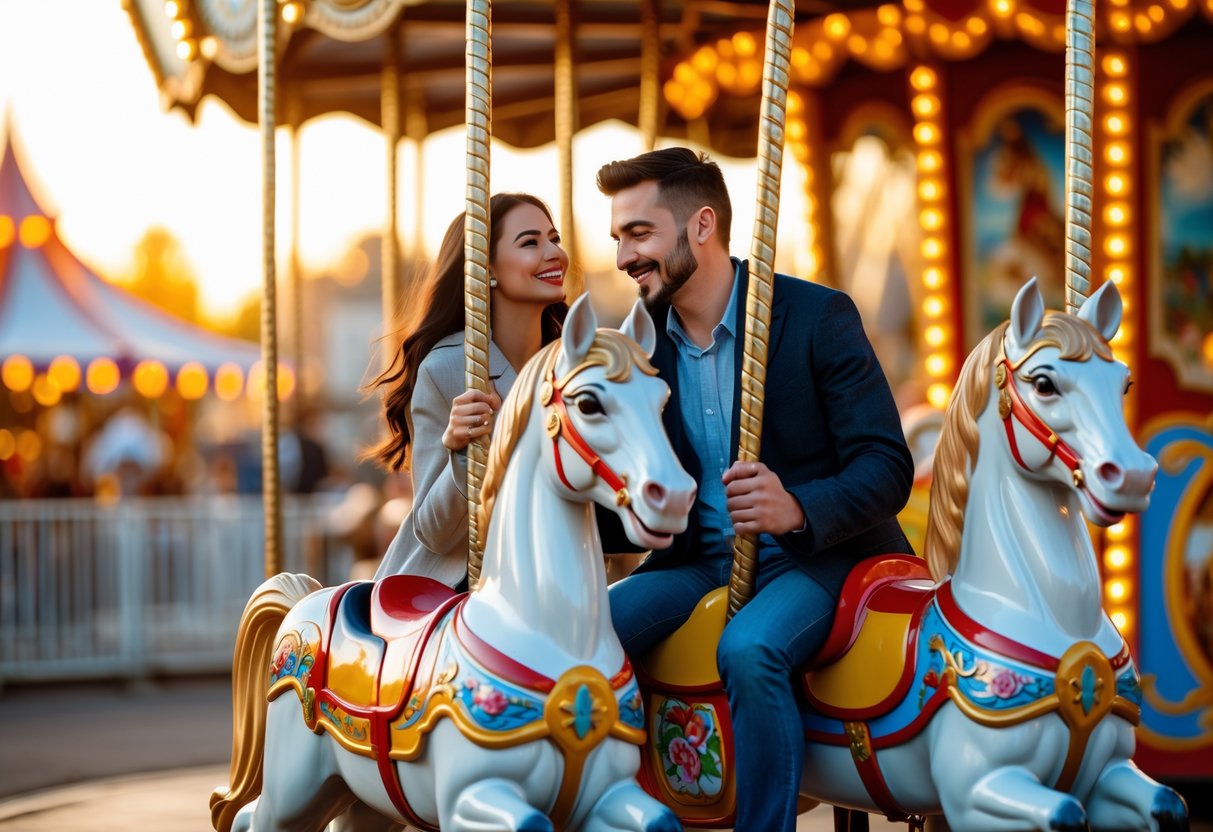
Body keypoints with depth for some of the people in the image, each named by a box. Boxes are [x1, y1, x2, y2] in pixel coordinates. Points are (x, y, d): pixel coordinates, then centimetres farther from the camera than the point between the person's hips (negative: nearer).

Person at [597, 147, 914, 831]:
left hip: (818, 554, -5)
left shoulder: (818, 317, -9)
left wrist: (798, 509, -32)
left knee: (748, 649, -35)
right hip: (699, 560, 5)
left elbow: (887, 467, -13)